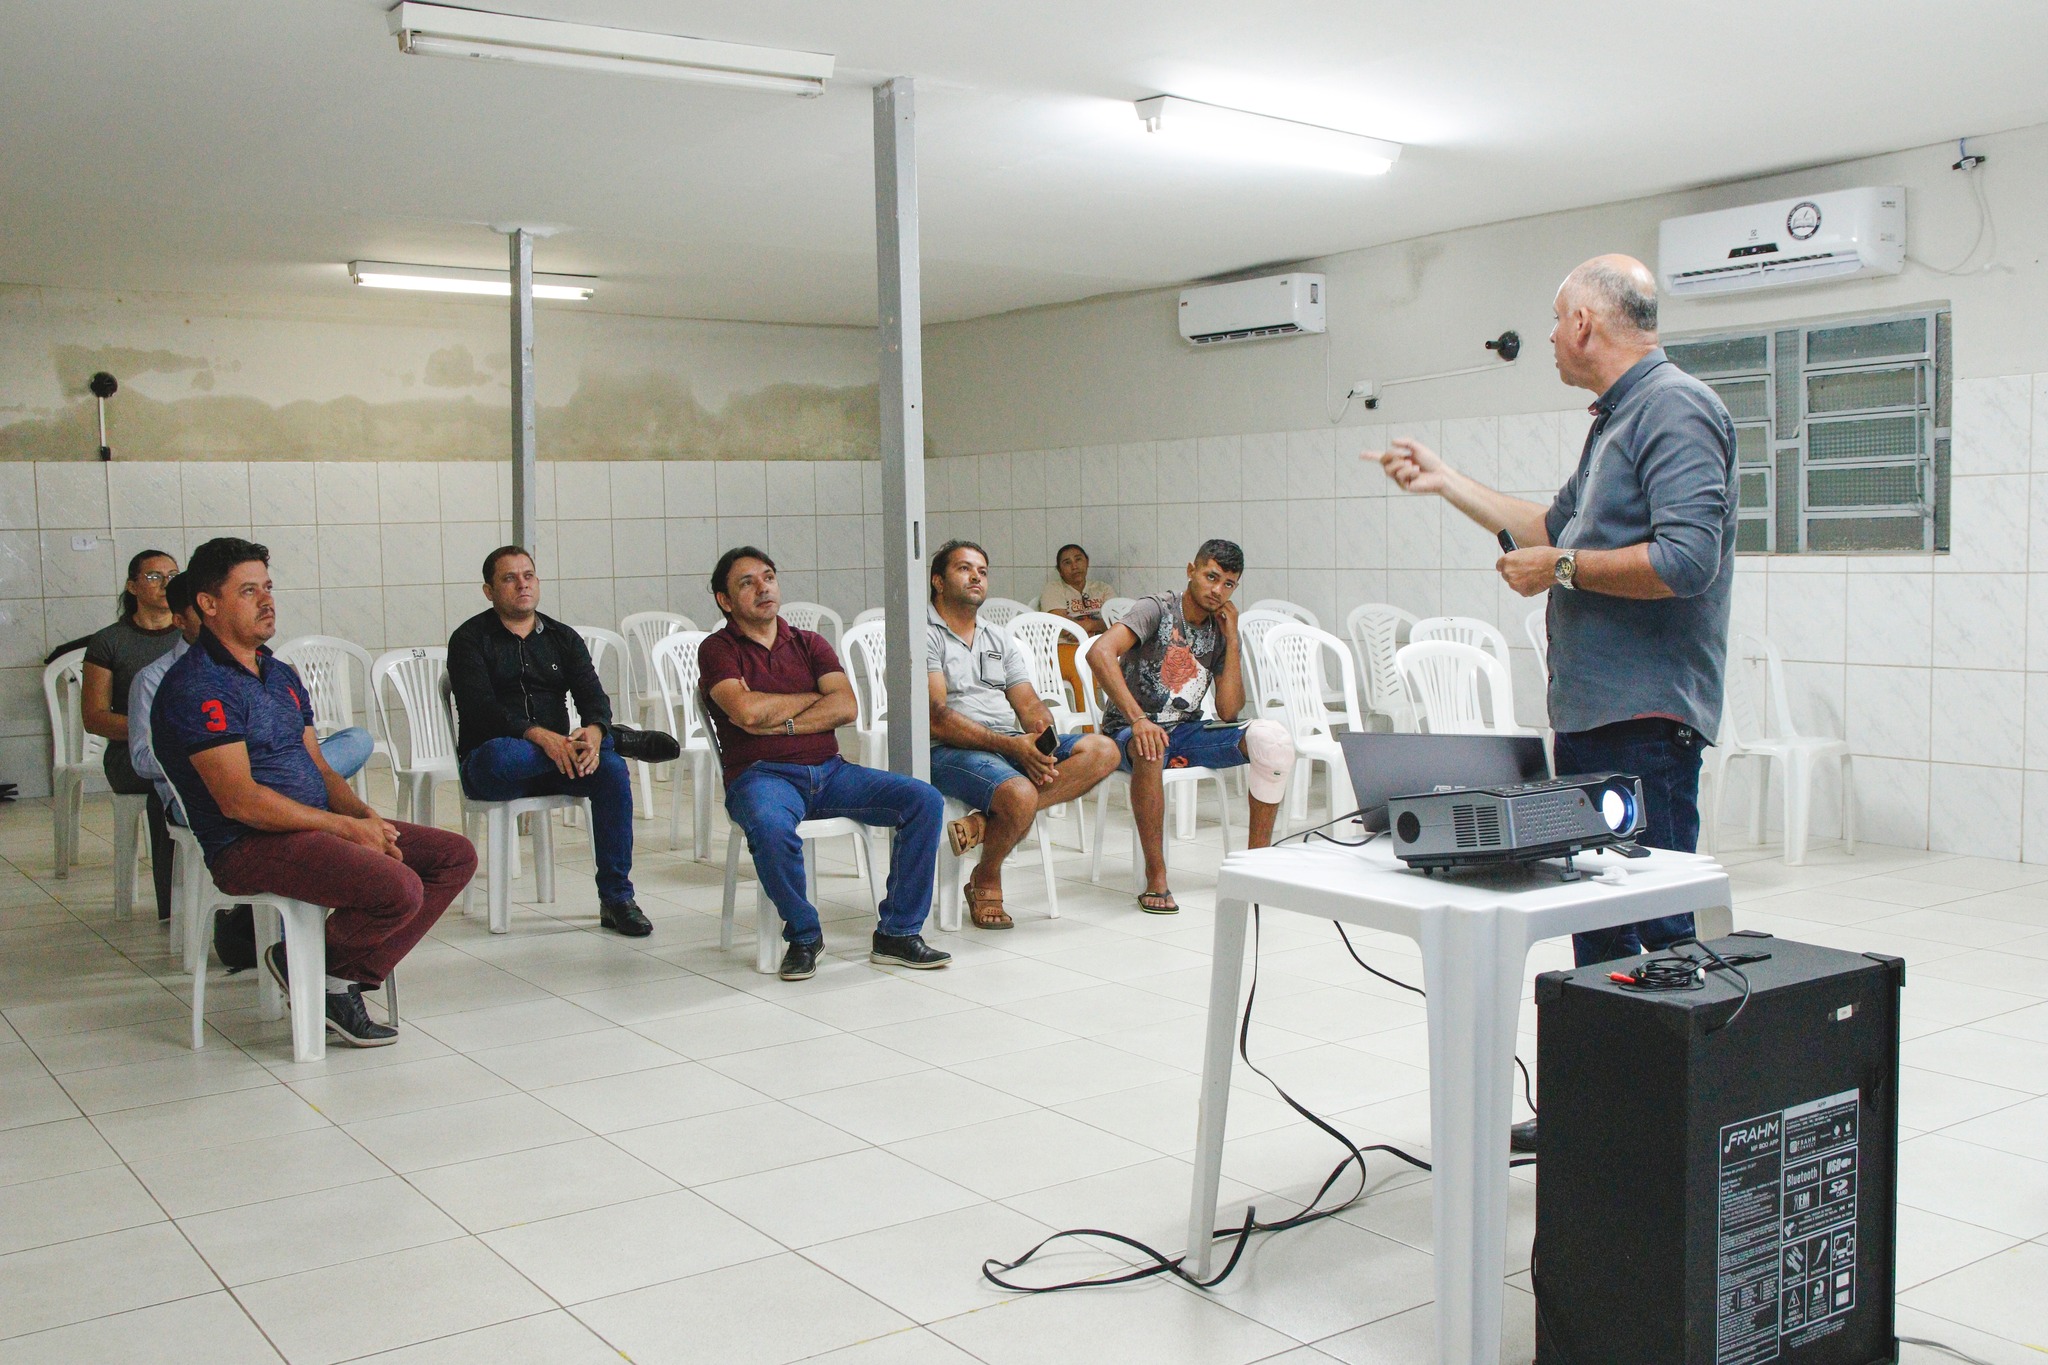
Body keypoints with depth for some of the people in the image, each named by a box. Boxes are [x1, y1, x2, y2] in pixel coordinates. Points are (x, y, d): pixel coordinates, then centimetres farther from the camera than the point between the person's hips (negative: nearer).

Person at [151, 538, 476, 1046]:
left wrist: (366, 817, -3)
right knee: (398, 889, -29)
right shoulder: (197, 685, -12)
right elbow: (240, 800, -19)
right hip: (249, 845, -9)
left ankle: (348, 978, -2)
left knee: (455, 856, -1)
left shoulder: (281, 675, 18)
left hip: (320, 826, 10)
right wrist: (348, 827, -16)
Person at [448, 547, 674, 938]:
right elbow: (479, 707, -13)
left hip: (555, 759, 4)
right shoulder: (469, 639, 3)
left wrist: (594, 730, -25)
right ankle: (618, 739, -21)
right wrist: (538, 735, -30)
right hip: (491, 770, -3)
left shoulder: (563, 638, 16)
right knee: (502, 755, -40)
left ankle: (616, 898, -21)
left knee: (611, 768, -27)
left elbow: (592, 694, 1)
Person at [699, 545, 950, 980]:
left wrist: (782, 723, -10)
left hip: (828, 770, 5)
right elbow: (747, 711, -13)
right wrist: (811, 698, 1)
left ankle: (897, 934, -10)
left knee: (924, 800, -15)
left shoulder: (810, 644, 18)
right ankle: (803, 935, -14)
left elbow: (846, 706, 2)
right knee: (770, 826, -40)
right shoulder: (718, 649, 5)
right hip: (761, 776, -5)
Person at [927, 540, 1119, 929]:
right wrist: (1009, 746, -20)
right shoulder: (925, 635, 1)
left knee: (1102, 751, -16)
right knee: (1020, 796, -37)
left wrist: (1044, 742, -11)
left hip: (1015, 746, 8)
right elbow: (937, 719, -11)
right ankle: (986, 881, -6)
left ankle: (985, 821, -25)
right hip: (951, 751, -7)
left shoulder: (999, 639, 25)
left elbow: (1029, 704, 14)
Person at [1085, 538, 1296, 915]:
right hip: (1132, 730, -5)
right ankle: (1156, 879, -31)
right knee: (1150, 751, -42)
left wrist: (1232, 640, -6)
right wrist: (1137, 718, -36)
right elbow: (1100, 653, -27)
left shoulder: (1220, 631, 7)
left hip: (1187, 731, 5)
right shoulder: (1157, 609, -9)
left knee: (1272, 737, -17)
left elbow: (1228, 710, -1)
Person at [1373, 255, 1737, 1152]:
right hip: (1591, 711, 10)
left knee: (1656, 923, -7)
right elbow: (1555, 526, 31)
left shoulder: (1675, 409, -12)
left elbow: (1687, 560, -23)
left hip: (1645, 716, -10)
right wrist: (1447, 483, 31)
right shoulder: (1617, 416, 20)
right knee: (1595, 918, 15)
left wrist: (1563, 569, -13)